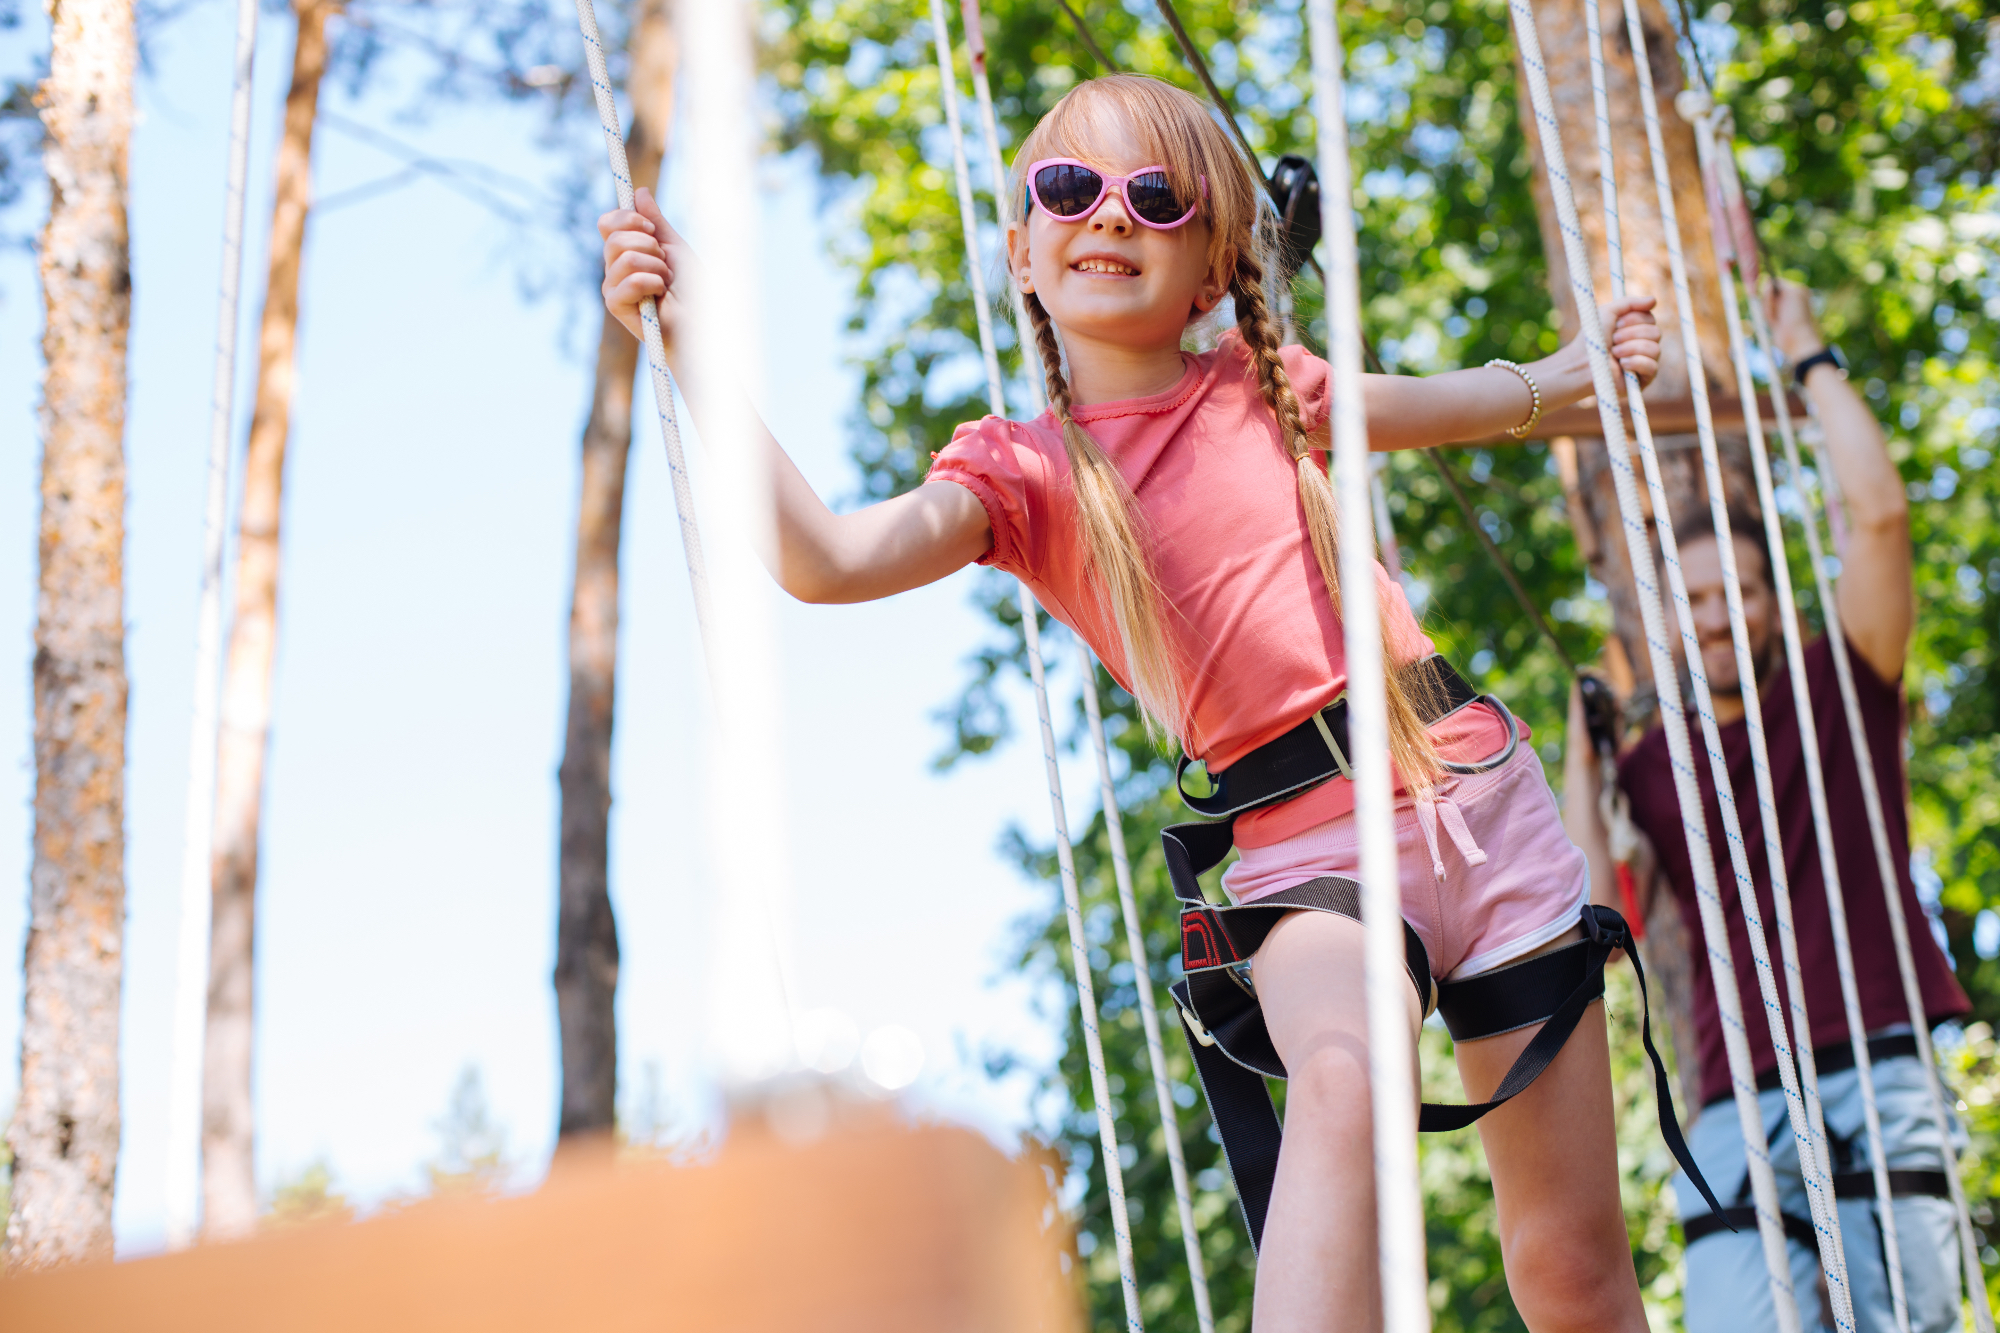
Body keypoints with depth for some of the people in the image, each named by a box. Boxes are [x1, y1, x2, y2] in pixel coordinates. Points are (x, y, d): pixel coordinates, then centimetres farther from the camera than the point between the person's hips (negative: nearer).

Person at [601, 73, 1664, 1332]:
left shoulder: (1265, 383, 9)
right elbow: (824, 559, -21)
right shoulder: (1024, 473, -2)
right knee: (1341, 1076, -39)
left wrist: (1575, 369, 34)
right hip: (1310, 848, -3)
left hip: (1484, 799, 4)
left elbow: (1429, 404, 31)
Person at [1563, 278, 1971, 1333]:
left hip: (1881, 1076, -1)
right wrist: (1580, 761, 8)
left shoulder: (1839, 690, 14)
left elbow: (1879, 511, -1)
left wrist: (1810, 357, 8)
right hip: (1741, 1106, 1)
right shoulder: (1649, 769, 18)